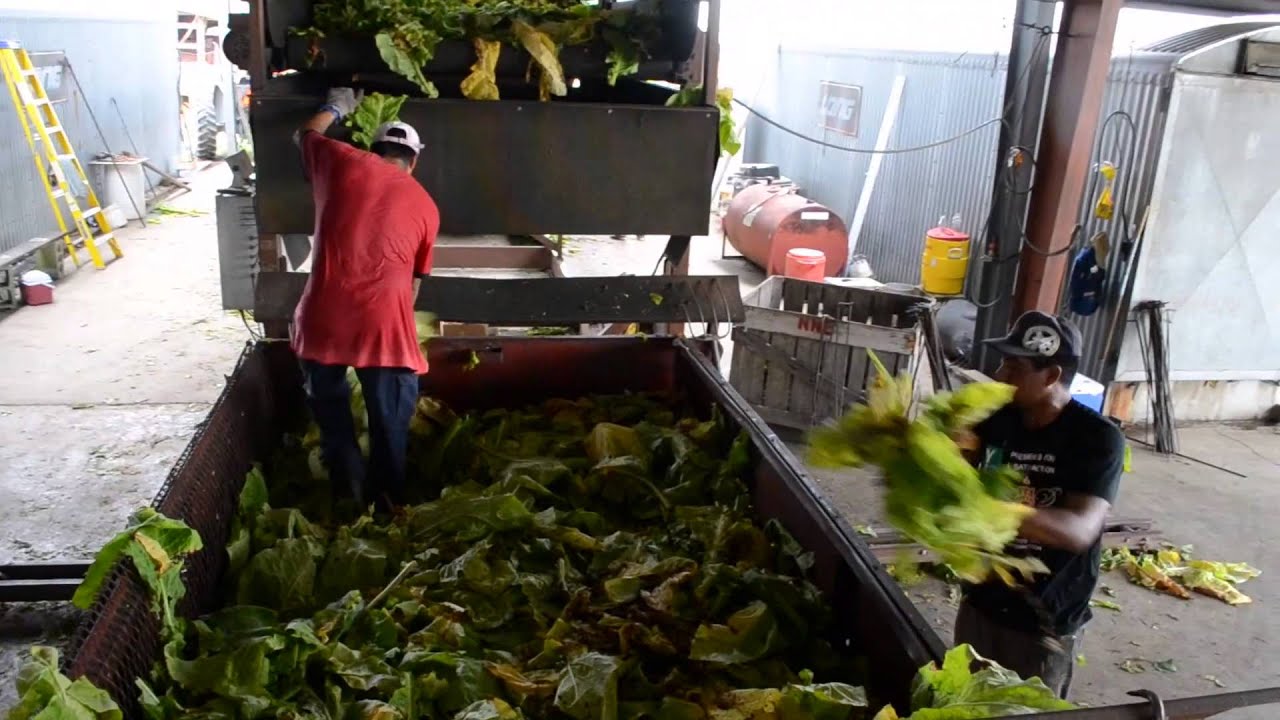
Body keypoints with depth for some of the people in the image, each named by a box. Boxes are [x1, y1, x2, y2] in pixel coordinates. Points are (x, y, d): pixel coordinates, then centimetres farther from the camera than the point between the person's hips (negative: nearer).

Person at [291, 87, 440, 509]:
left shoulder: (343, 162, 8)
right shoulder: (426, 206, 11)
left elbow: (305, 135, 32)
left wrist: (335, 108, 48)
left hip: (324, 317, 1)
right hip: (384, 324, -1)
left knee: (330, 411, 23)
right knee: (389, 424, 14)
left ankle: (351, 490, 29)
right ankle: (387, 504, 25)